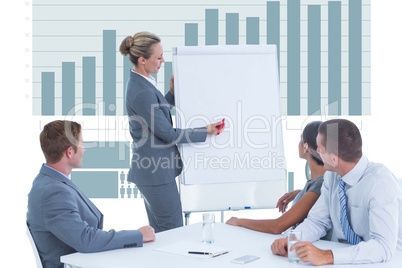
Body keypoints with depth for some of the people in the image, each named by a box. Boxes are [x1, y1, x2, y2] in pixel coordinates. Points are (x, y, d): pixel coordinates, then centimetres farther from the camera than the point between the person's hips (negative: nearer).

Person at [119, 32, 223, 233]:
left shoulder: (139, 82, 7)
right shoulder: (142, 92, -22)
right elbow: (167, 134, -17)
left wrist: (172, 94, 9)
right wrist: (206, 131, -10)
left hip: (152, 168, 10)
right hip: (156, 171, -10)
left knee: (160, 231, 17)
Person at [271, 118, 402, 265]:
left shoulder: (380, 182, -23)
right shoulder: (332, 175, -4)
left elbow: (383, 246, -30)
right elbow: (317, 221, 4)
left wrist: (326, 256, -38)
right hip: (344, 258, 5)